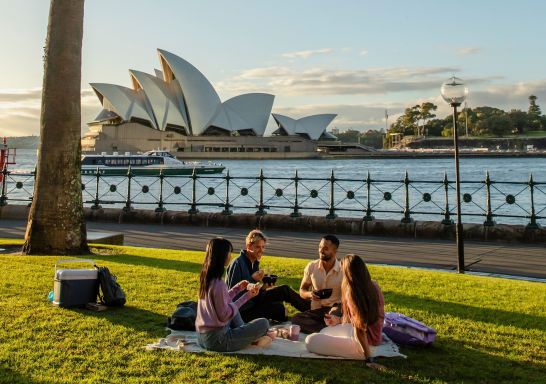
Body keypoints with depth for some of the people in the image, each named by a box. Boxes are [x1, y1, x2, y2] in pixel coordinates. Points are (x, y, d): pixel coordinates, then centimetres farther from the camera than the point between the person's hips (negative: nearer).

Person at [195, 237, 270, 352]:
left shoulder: (206, 277, 4)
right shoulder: (218, 284, -24)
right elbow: (225, 315, -20)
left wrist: (237, 289, 12)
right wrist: (246, 296, -16)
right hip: (216, 340, -9)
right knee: (263, 323, -7)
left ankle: (244, 333, 20)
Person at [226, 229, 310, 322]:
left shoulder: (254, 262, 9)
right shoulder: (237, 264, -18)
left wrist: (262, 289, -6)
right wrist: (252, 280, -25)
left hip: (252, 302, 8)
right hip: (242, 311, -8)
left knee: (284, 290, -5)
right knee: (279, 308, -18)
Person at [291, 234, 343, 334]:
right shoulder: (311, 267, 2)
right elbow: (302, 290, 11)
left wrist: (338, 308, -26)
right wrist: (309, 294, -14)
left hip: (336, 308, -4)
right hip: (317, 310, 4)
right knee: (296, 320, -28)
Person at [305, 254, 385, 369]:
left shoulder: (353, 293, -25)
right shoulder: (373, 285, -1)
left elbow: (360, 329, -24)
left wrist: (369, 359, -22)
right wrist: (338, 320, 20)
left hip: (364, 344, -9)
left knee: (311, 341, -14)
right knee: (324, 332, 28)